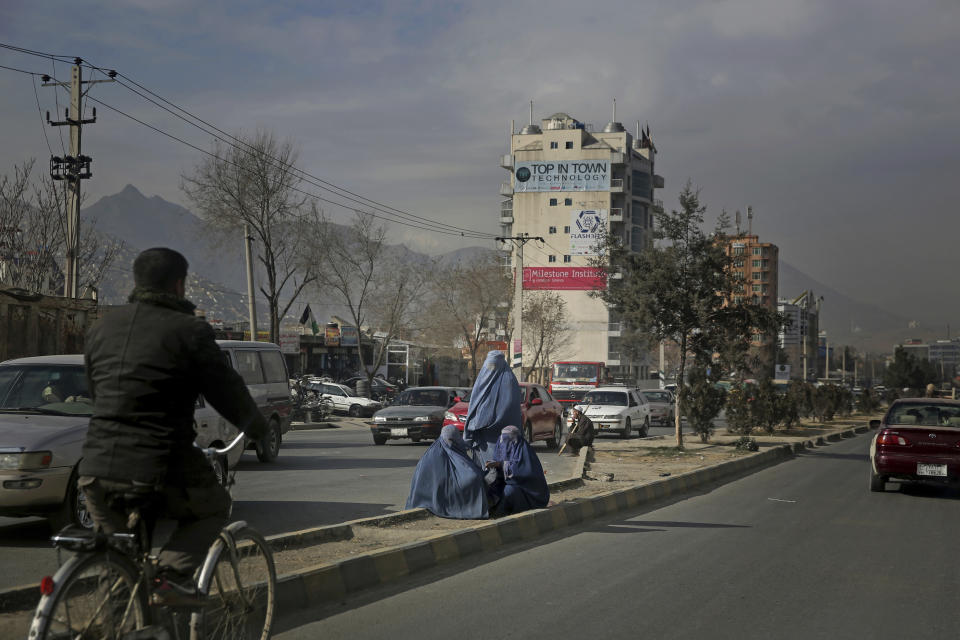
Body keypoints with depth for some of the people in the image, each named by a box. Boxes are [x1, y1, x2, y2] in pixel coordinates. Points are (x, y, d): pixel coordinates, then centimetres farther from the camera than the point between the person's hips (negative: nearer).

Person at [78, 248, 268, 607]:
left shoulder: (102, 328, 14)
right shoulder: (189, 330, -4)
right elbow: (226, 391, 0)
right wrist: (258, 429, 18)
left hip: (97, 468, 5)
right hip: (159, 469, -5)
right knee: (214, 506, 21)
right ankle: (173, 574, -1)